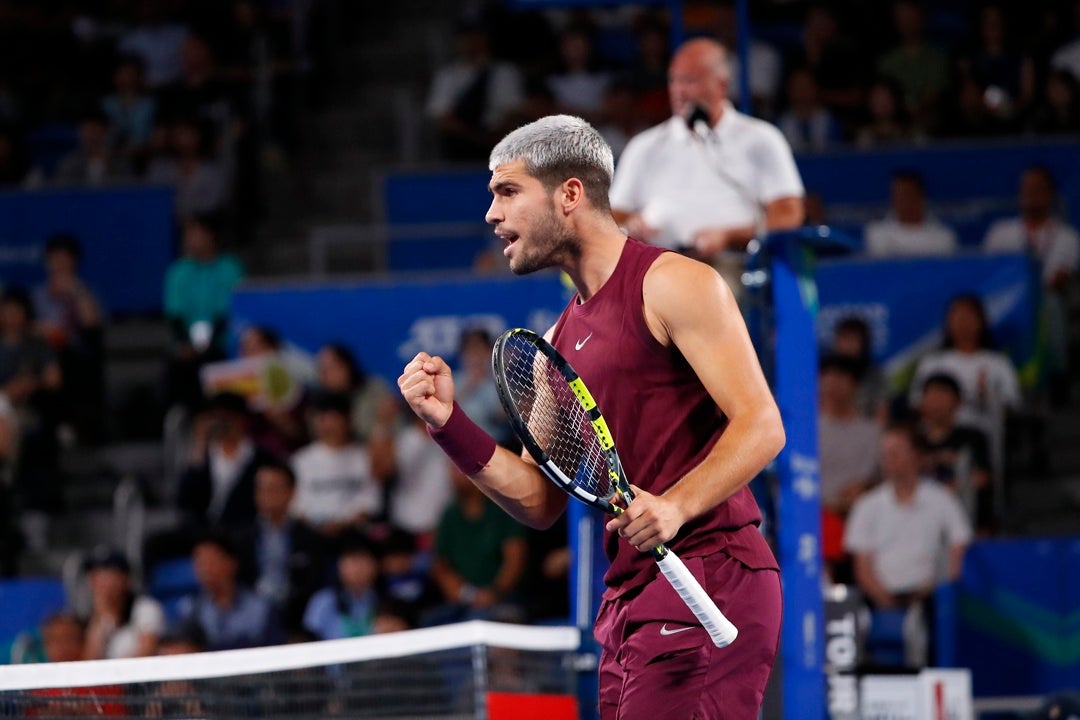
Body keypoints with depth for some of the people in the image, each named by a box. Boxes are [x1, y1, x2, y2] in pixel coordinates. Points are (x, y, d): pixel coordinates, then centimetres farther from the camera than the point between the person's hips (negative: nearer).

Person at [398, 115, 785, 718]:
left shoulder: (673, 284, -3)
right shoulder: (561, 339, 21)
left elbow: (760, 425, -12)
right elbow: (540, 501, 18)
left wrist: (674, 507, -26)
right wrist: (450, 423, 6)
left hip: (707, 576, -8)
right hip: (628, 601, 8)